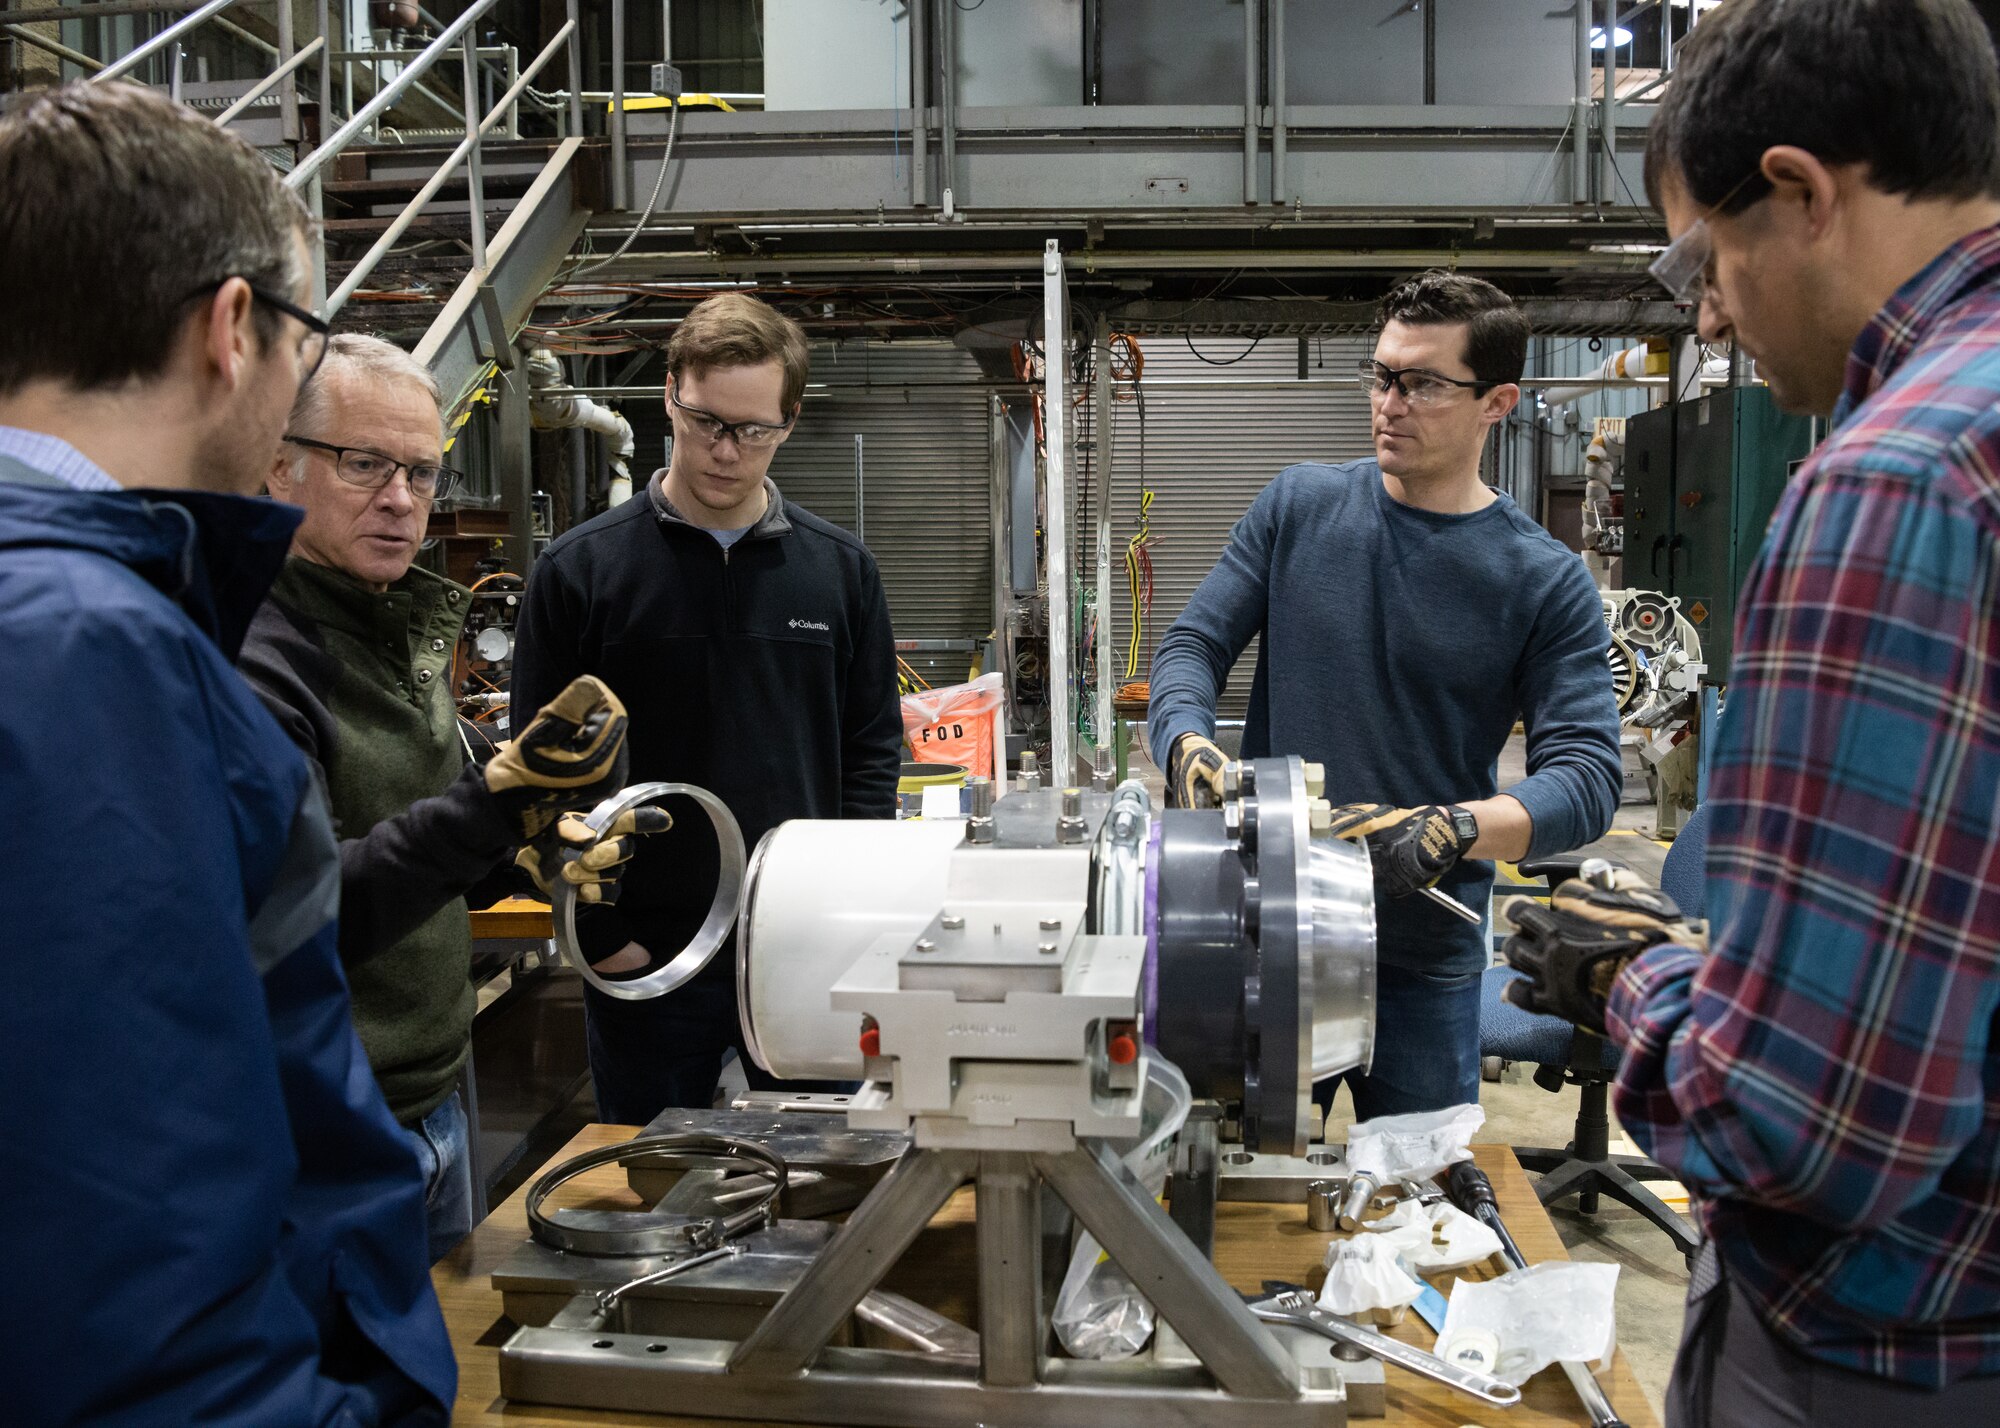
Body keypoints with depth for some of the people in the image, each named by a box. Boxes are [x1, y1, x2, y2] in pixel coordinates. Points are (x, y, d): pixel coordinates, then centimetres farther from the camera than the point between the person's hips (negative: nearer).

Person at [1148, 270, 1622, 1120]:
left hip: (1426, 954, -1)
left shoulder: (1546, 582, -5)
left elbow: (1587, 778, -11)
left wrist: (1451, 828, -29)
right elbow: (1194, 643, 1)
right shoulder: (1300, 505, 2)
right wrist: (1188, 745, -20)